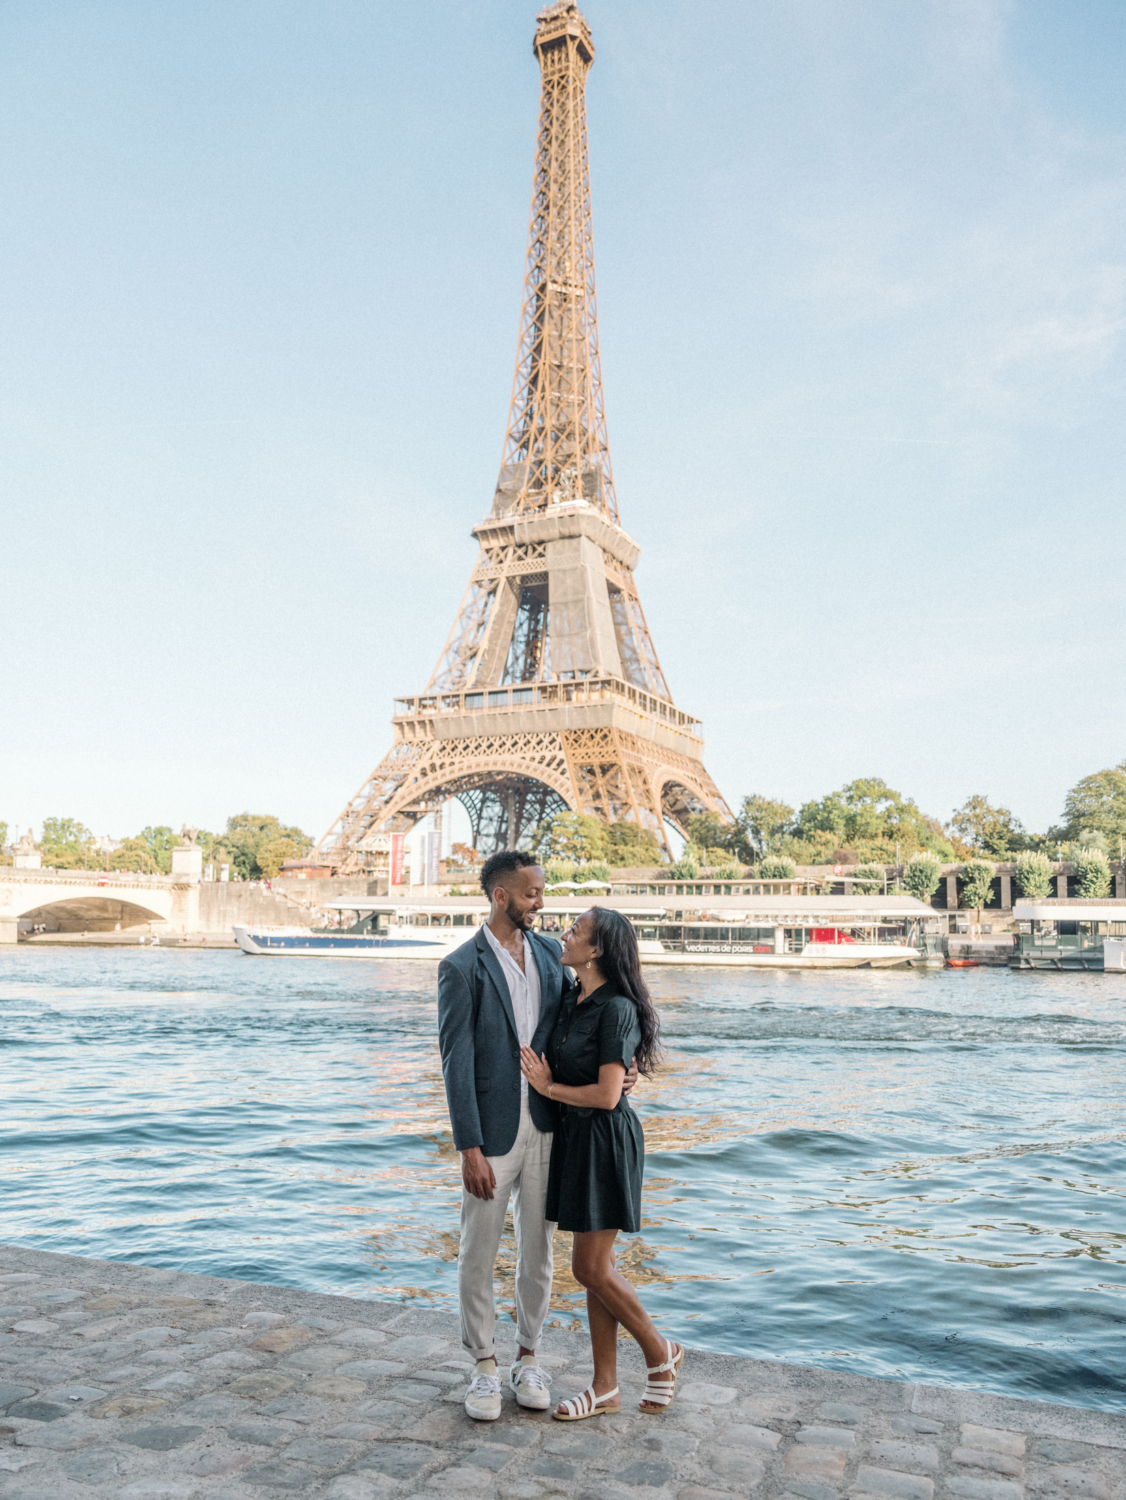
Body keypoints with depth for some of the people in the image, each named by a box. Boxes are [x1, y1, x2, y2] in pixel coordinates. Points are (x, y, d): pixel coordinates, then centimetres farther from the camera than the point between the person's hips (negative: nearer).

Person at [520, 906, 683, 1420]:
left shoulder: (615, 1009, -19)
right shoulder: (572, 1000, 7)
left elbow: (607, 1095, -22)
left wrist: (548, 1087, -12)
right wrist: (543, 1075, -2)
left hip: (605, 1140, -9)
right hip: (573, 1135, 9)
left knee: (591, 1268, -1)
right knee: (595, 1266, 13)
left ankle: (660, 1353, 21)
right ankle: (605, 1388, 24)